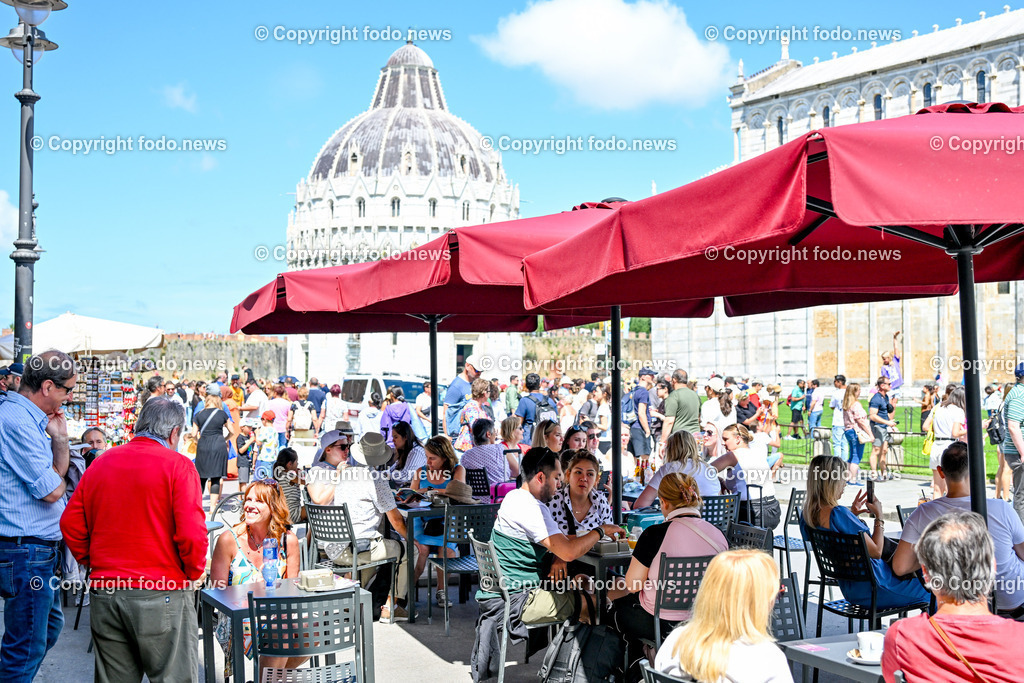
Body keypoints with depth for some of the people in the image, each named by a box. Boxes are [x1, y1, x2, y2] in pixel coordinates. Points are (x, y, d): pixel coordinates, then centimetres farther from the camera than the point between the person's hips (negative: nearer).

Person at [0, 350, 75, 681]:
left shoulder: (30, 418, 11)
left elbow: (58, 473, 19)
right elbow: (52, 490, -21)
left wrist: (60, 439, 3)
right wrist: (54, 475, 1)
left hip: (38, 547, 11)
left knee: (50, 626, 23)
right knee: (28, 646, -3)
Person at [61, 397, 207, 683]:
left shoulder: (100, 464, 8)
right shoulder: (177, 466, -8)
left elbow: (70, 523, 9)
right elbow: (191, 533, -15)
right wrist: (195, 574, 1)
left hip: (104, 594, 5)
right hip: (161, 595, -5)